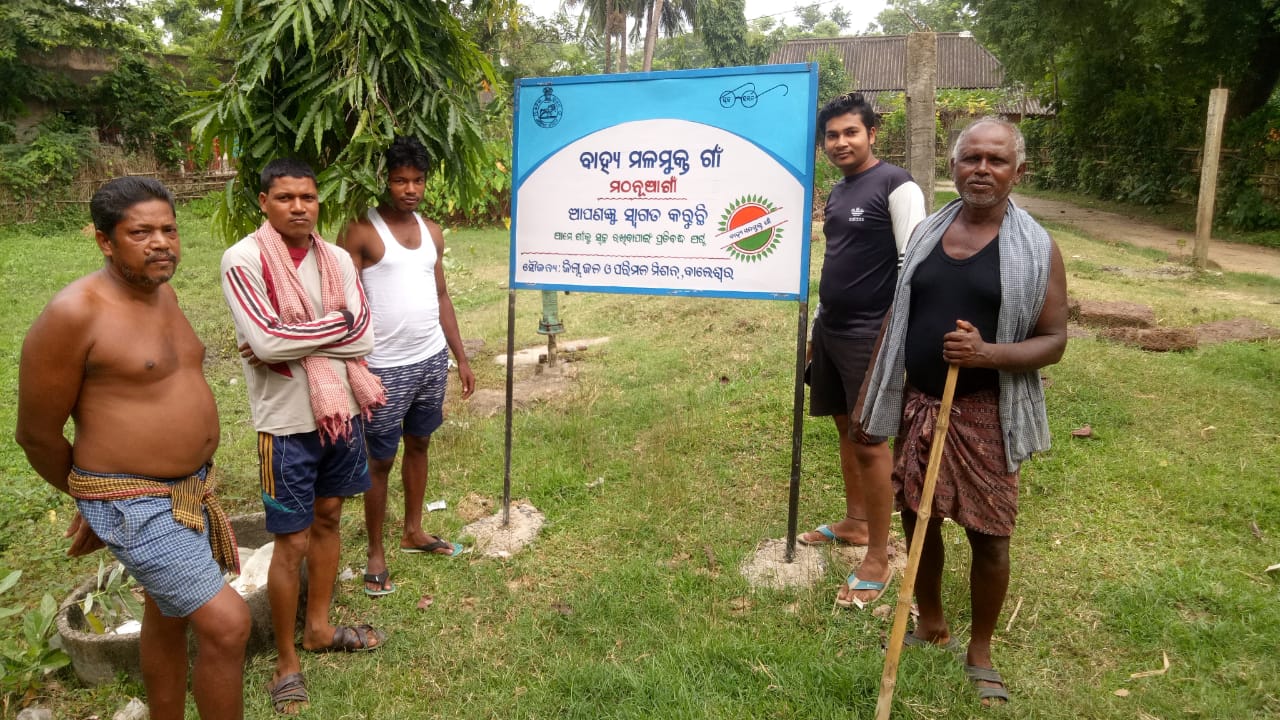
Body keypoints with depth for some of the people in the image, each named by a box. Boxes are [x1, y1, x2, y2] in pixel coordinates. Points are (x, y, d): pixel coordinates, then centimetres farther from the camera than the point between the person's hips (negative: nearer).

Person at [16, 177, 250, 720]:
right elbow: (36, 433, -12)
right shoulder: (75, 312, -20)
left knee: (167, 617, 23)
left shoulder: (162, 293, 4)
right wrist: (89, 498, 5)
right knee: (227, 625, -9)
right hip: (136, 506, -8)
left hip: (190, 489, 8)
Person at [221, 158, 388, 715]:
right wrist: (336, 323, -13)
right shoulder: (243, 260, -13)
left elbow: (364, 339, -7)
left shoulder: (337, 260, 2)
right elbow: (266, 342, -24)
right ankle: (286, 660, 23)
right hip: (286, 422, -5)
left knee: (328, 520, 18)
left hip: (341, 411, 5)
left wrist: (296, 343, -19)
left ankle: (318, 627, 38)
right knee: (292, 542, 4)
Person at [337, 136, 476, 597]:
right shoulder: (361, 231, -10)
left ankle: (414, 532, 35)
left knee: (419, 444, 18)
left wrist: (461, 358, 13)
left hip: (432, 360, 6)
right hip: (386, 367, -6)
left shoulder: (431, 232, 9)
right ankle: (376, 552, 20)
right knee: (380, 460, 5)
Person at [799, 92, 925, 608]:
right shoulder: (836, 193, 13)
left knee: (869, 440, -4)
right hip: (830, 329, 8)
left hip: (870, 335, -8)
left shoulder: (896, 187, -12)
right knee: (845, 427, 16)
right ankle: (855, 523, 33)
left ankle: (879, 560, 7)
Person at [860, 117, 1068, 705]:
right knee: (918, 520, 14)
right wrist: (873, 388, 9)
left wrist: (988, 353, -25)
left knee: (988, 537, 6)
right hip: (918, 404, 4)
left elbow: (1053, 341, -6)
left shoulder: (1036, 249, -6)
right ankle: (930, 626, 37)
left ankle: (980, 651, 28)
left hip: (985, 414, -3)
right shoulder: (925, 233, 4)